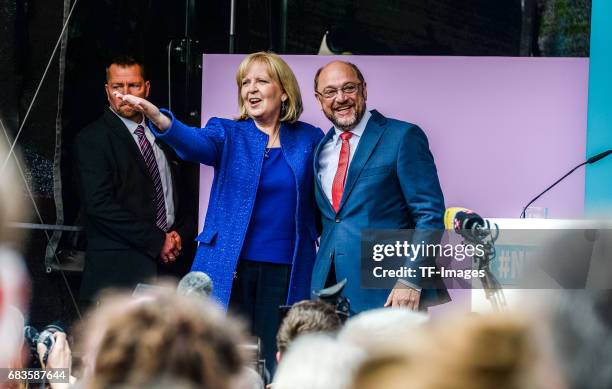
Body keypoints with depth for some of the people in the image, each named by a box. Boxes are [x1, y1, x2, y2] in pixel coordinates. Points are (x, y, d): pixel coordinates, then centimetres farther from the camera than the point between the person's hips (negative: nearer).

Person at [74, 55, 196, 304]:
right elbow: (99, 205, -12)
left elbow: (183, 194, 23)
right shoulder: (92, 139, -1)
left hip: (172, 263, 5)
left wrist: (181, 235, 2)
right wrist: (157, 241, -12)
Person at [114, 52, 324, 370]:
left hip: (286, 273, 0)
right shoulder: (228, 134, 5)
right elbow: (195, 143, -17)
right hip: (230, 270, 0)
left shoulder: (309, 139, 8)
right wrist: (156, 117, -38)